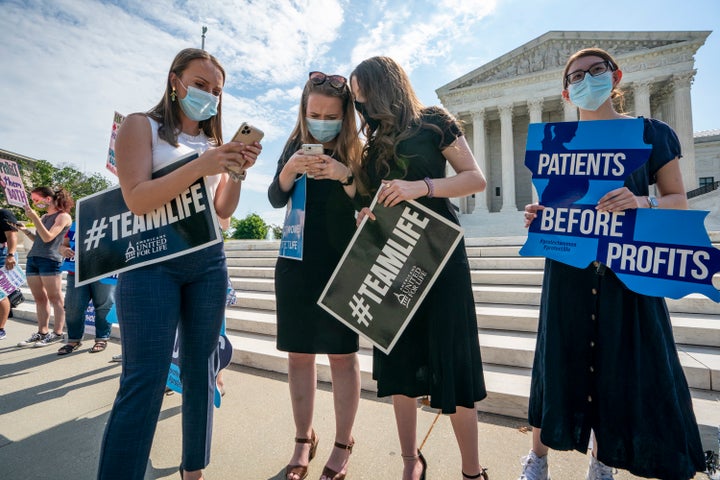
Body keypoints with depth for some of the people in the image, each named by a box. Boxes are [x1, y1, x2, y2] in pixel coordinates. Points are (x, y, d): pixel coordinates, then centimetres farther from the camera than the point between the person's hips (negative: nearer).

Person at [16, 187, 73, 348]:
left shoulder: (63, 216, -3)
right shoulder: (44, 217, 20)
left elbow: (48, 238, -14)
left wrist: (34, 218, -16)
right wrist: (25, 230, 11)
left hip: (50, 260, -8)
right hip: (32, 259, 8)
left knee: (54, 298, -5)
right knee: (39, 298, 9)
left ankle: (57, 333, -1)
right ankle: (42, 332, 14)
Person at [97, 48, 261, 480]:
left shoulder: (214, 140, 15)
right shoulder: (142, 126, 3)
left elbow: (223, 211, 10)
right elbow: (137, 199, -11)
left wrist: (238, 171, -7)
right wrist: (201, 166, -21)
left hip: (208, 262, 5)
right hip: (152, 260, -4)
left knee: (201, 371, 8)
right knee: (144, 381, -8)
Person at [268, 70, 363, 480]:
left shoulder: (357, 151, -2)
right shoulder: (295, 146, 6)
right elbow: (276, 199, -1)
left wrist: (345, 176, -25)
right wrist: (289, 171, -20)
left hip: (342, 264, -3)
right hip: (296, 262, 3)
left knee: (343, 353, 2)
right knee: (299, 353, 8)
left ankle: (343, 444, 19)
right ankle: (304, 439, 26)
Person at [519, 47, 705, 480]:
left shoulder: (651, 133, 2)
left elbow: (679, 200, 2)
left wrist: (642, 203, -20)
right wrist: (537, 217, -11)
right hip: (569, 268, 1)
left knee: (626, 363, 6)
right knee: (560, 358, 7)